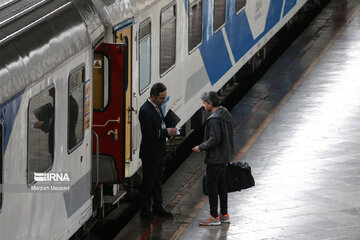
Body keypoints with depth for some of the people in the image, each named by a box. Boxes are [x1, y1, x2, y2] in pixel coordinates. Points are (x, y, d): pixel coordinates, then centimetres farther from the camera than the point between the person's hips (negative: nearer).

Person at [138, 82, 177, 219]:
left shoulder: (157, 107, 8)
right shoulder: (145, 111, -21)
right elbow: (148, 133, -25)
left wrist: (169, 131, 0)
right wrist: (166, 132, -21)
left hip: (159, 152, 9)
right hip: (150, 153, -9)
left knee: (158, 181, 17)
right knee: (148, 182, 2)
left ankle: (157, 207, 26)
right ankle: (145, 210, 11)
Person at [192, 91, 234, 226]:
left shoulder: (214, 119, -22)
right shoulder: (225, 114, 8)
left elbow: (214, 139, -27)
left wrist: (201, 147, -14)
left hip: (215, 158, -10)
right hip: (224, 156, 10)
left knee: (211, 186, -2)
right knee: (222, 185, 16)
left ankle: (214, 217, 1)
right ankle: (224, 214, 22)